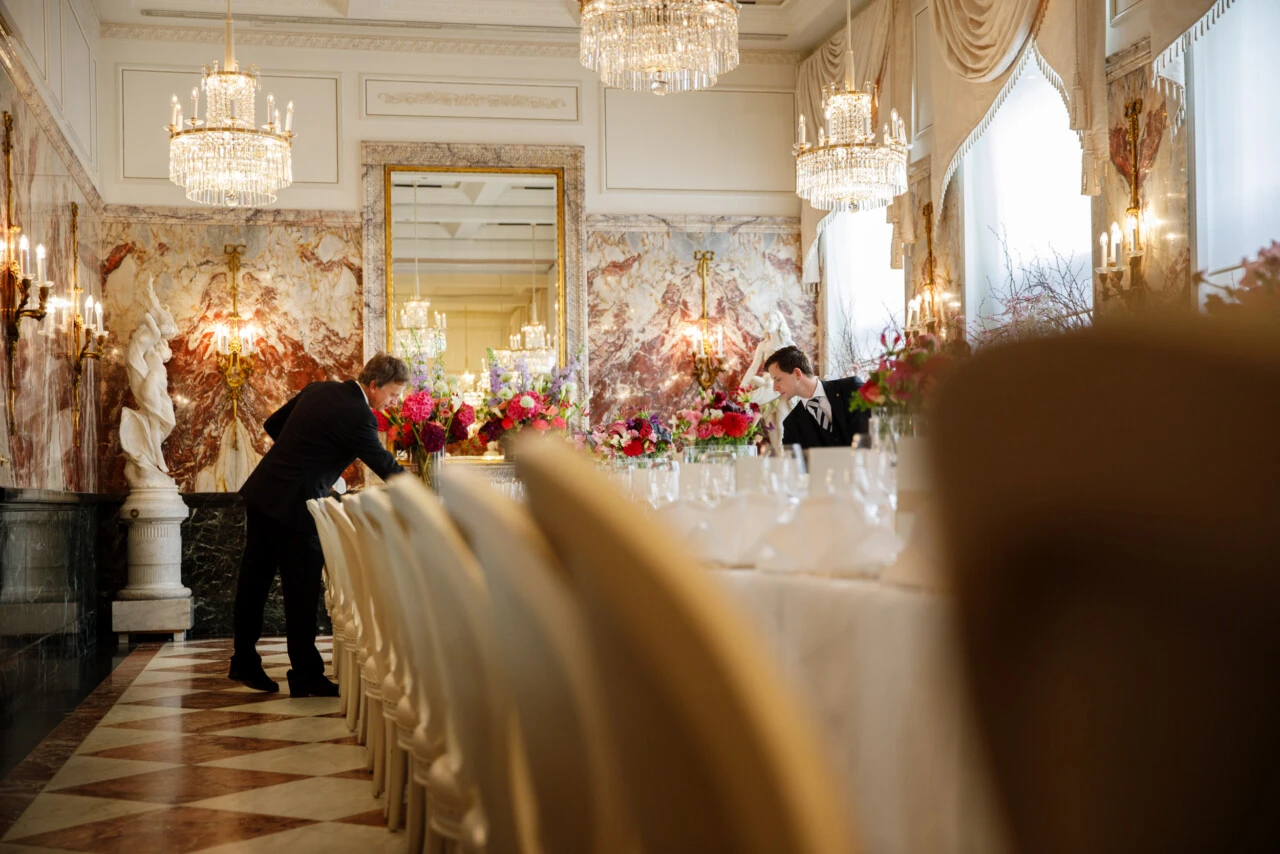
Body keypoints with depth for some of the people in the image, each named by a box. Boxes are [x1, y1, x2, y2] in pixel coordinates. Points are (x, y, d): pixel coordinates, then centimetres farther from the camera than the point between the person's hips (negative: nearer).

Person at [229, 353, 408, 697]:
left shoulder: (317, 389, 9)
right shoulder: (358, 416, -15)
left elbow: (273, 425, 17)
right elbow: (387, 468, -8)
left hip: (262, 492, 9)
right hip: (294, 505, -9)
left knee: (255, 579, 14)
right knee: (302, 591, 1)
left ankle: (244, 662, 25)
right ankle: (306, 675, 10)